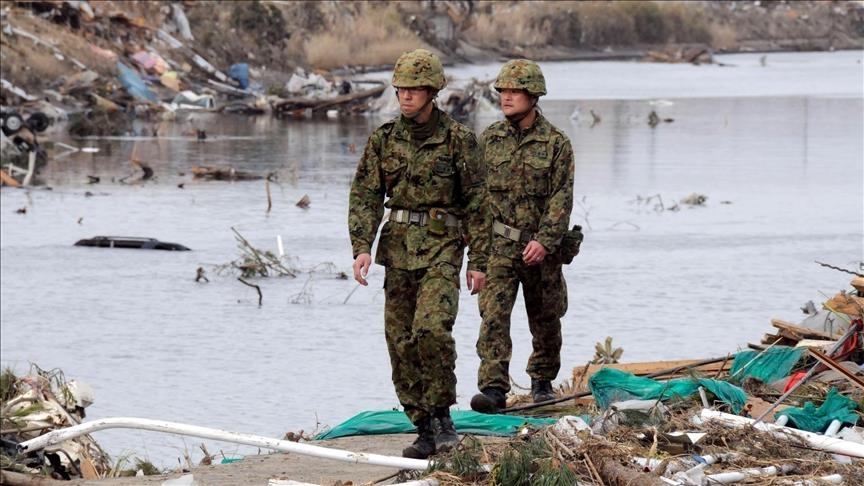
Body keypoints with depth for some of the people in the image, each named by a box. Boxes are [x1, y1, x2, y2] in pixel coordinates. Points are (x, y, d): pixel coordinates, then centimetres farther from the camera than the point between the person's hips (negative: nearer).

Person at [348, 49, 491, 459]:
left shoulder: (458, 140, -3)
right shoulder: (383, 139, 7)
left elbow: (477, 204, 0)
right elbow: (364, 195, 6)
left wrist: (478, 262, -2)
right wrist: (362, 247, -7)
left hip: (442, 246, -4)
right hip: (397, 247, 4)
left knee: (432, 328, -22)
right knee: (400, 341, 3)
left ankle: (442, 417, -8)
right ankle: (425, 429, 12)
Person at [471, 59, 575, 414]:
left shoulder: (556, 143, -4)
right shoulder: (490, 139, 5)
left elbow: (561, 197, -10)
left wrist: (544, 240, -21)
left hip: (541, 249, -1)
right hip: (498, 245, 1)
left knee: (545, 321, 13)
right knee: (493, 316, -15)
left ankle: (542, 382, 34)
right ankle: (493, 389, -20)